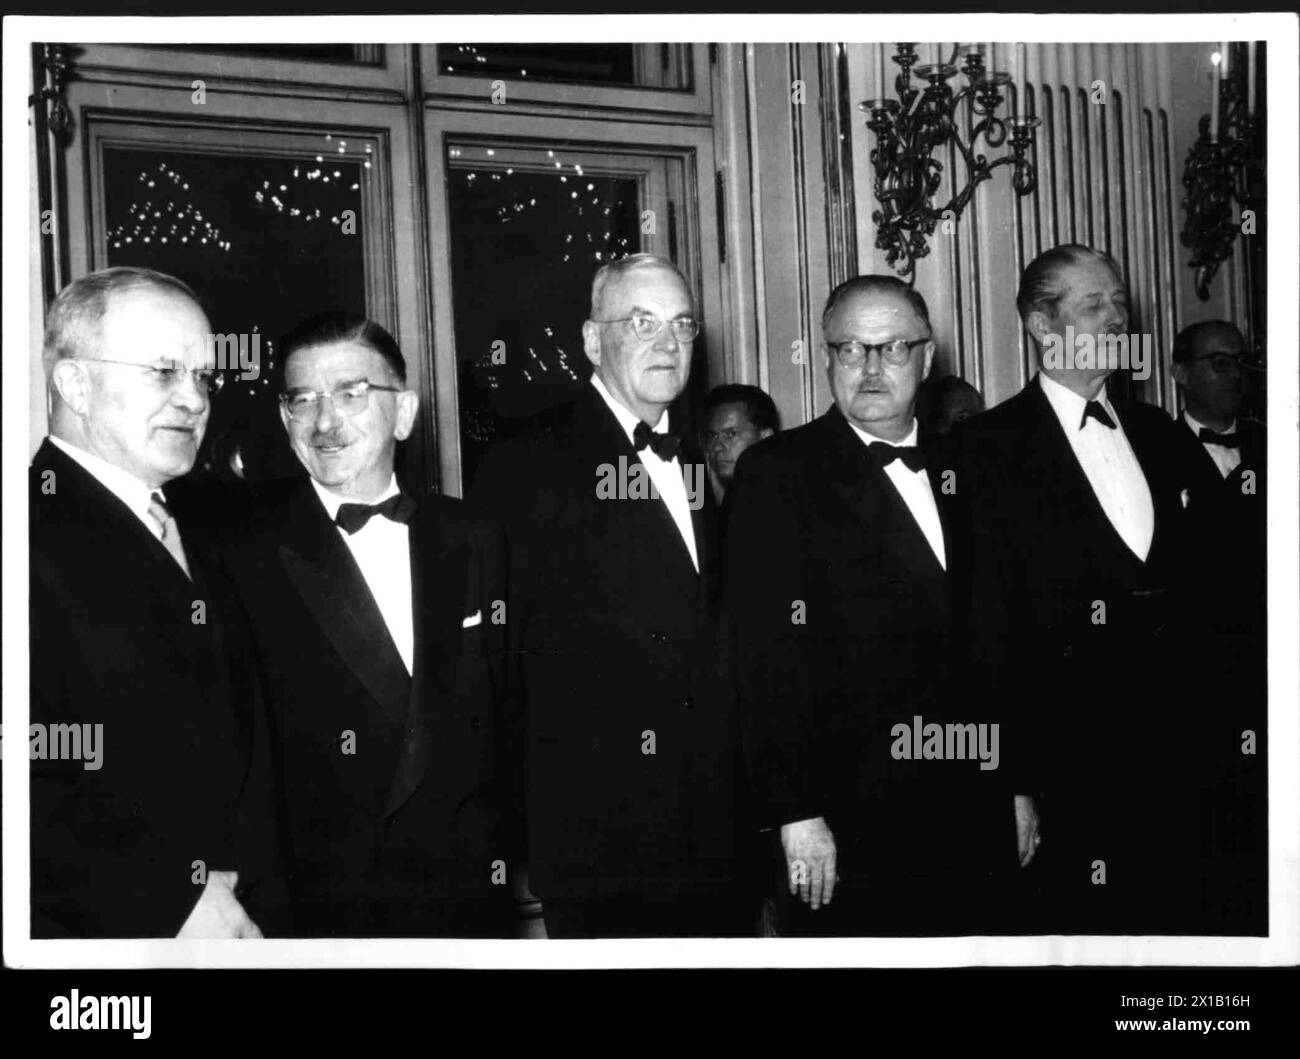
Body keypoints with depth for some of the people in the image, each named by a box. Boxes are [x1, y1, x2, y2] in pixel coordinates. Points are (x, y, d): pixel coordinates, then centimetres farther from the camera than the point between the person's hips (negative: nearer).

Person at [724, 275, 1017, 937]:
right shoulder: (776, 474, -5)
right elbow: (768, 654, -13)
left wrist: (1018, 784, 11)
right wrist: (796, 812, -18)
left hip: (973, 816, 5)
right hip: (849, 826, -5)